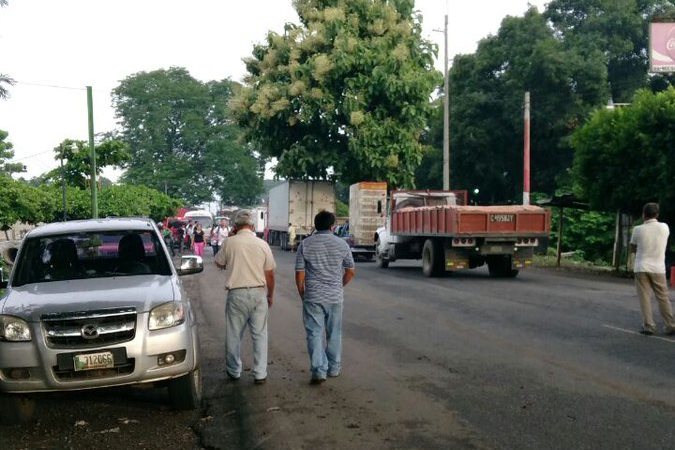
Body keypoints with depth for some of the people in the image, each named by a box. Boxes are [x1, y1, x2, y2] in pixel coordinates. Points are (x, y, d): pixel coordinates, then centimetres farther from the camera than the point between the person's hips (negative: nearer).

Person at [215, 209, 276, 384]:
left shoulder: (229, 242, -6)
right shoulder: (262, 244, -2)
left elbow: (219, 263, 11)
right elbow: (270, 274, 2)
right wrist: (270, 295, 15)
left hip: (237, 294, -1)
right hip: (259, 293, 1)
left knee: (234, 335, 12)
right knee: (260, 335, 8)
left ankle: (234, 371, 24)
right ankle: (260, 374, 9)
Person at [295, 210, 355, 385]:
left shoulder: (305, 244, -3)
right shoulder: (342, 244, 0)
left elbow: (299, 274, -4)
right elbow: (351, 272, 7)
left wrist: (302, 294, 10)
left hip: (313, 297, -1)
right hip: (335, 297, 2)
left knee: (315, 334, 2)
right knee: (334, 334, 14)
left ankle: (319, 370, -4)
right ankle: (334, 368, 25)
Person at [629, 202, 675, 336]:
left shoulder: (638, 229, -5)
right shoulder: (664, 227, -2)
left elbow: (632, 249, 6)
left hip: (641, 268, -1)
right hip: (658, 268, 1)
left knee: (645, 298, 3)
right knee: (663, 298, 10)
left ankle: (648, 326, -1)